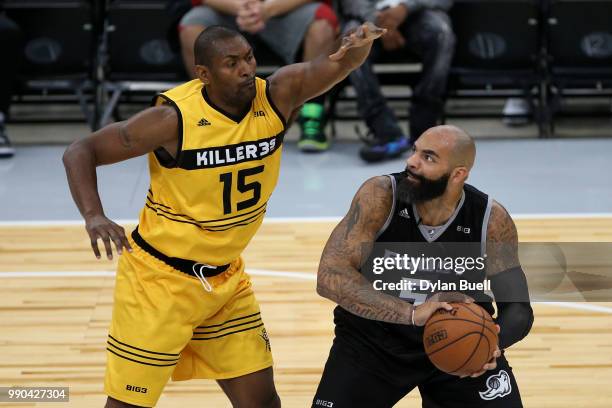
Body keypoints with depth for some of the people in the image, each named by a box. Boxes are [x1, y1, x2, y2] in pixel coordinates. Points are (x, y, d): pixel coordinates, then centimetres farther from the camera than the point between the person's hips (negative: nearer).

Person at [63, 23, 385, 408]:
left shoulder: (276, 97, -11)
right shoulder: (175, 118, -23)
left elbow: (338, 64, -23)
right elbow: (81, 152, -18)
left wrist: (357, 46, -48)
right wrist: (94, 217, -34)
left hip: (225, 277, 5)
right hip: (159, 277, -5)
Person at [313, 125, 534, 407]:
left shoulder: (491, 221, -17)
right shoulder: (380, 197, -22)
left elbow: (518, 308, -12)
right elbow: (330, 277, -30)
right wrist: (412, 314, -41)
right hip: (373, 338, -1)